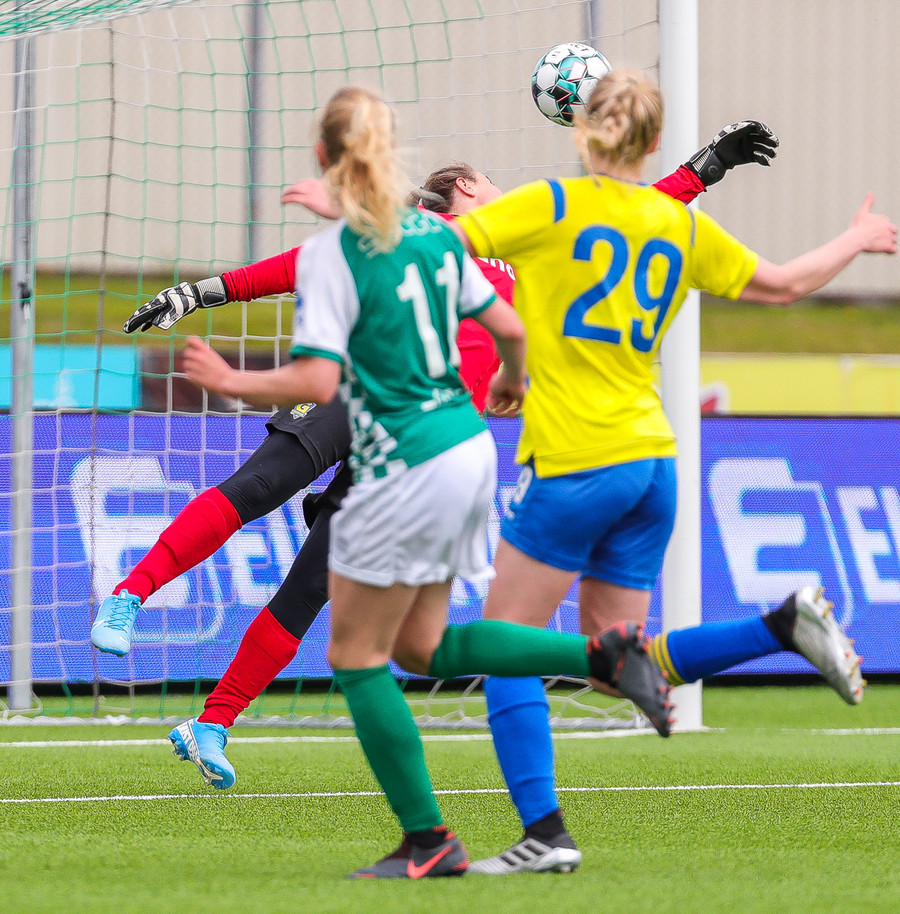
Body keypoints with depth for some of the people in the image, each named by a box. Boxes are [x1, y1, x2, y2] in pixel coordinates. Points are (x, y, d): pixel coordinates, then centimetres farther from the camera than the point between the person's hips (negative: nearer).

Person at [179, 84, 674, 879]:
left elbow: (317, 381, -20)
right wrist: (511, 384, 34)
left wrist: (233, 382, -5)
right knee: (421, 646, 19)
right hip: (468, 450, 8)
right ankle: (604, 655, 6)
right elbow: (508, 328, 13)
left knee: (356, 658, 6)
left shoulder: (329, 255, -13)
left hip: (404, 472, -8)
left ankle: (429, 841, 8)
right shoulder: (434, 234, 8)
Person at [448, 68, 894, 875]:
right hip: (651, 457, 6)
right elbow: (784, 284, 20)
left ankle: (544, 833, -6)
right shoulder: (680, 224, 9)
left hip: (575, 461, -6)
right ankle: (787, 623, -1)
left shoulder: (551, 207, -7)